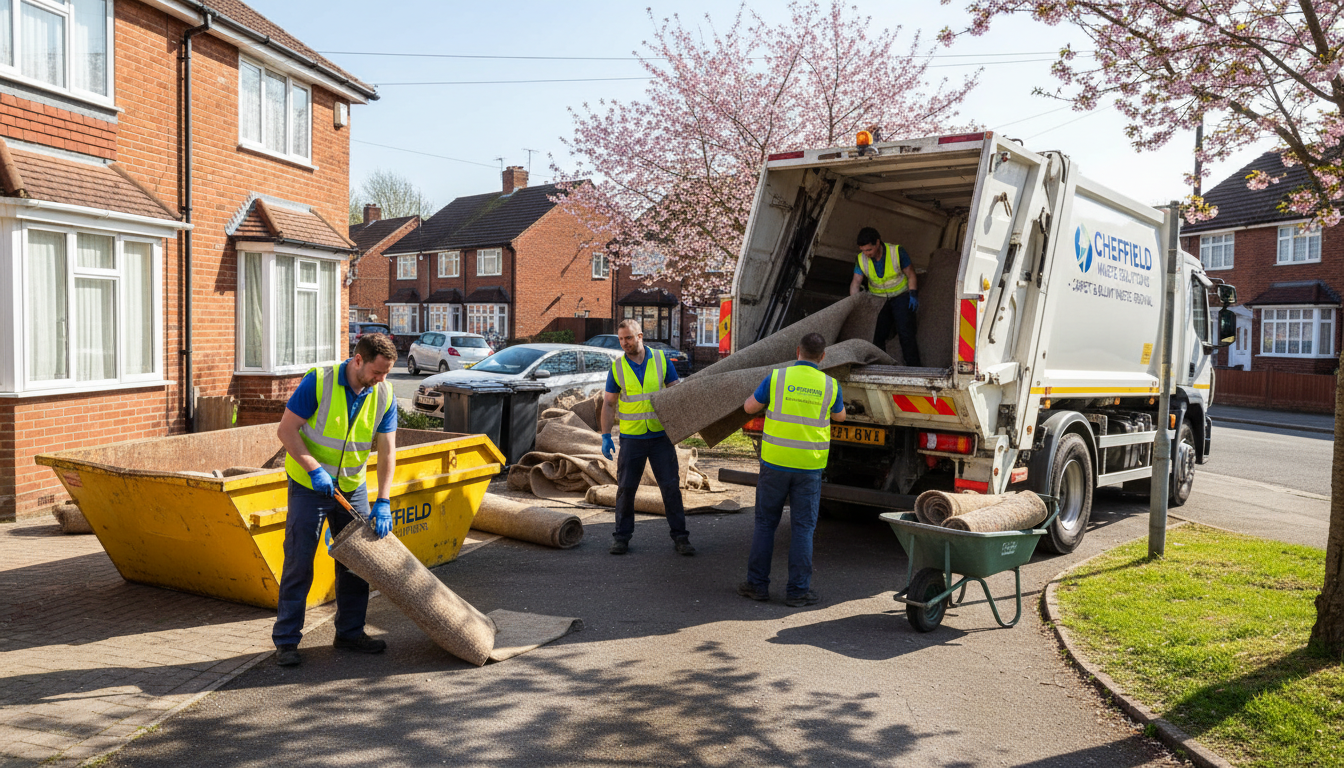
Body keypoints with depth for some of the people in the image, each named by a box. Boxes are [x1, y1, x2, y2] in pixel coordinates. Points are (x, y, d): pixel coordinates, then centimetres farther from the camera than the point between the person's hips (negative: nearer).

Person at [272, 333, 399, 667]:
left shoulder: (384, 395, -8)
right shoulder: (319, 382, -20)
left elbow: (387, 450, -8)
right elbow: (287, 429, -16)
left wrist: (383, 502, -16)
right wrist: (314, 470, -25)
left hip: (352, 487, 5)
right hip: (309, 485, -4)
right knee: (298, 561, -2)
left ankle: (350, 632, 21)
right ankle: (286, 640, 8)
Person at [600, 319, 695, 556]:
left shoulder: (660, 359, 0)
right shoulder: (617, 368, 0)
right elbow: (608, 404, 4)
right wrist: (606, 436, -3)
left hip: (660, 436, 0)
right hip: (631, 437, 0)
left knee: (671, 486, 1)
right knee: (626, 488, 4)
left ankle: (679, 537, 10)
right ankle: (622, 536, 17)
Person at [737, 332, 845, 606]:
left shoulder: (777, 377, -6)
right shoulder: (830, 385, -1)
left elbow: (750, 406, 6)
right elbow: (839, 416, 18)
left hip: (775, 463, 0)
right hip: (810, 466, 0)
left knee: (765, 522, 12)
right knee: (803, 527, 6)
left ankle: (757, 584, 16)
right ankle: (797, 590, 7)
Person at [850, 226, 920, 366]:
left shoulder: (897, 252, -17)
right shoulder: (861, 259, -9)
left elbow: (911, 275, -7)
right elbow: (856, 282, -14)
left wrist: (913, 294, -14)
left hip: (901, 296, -3)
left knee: (906, 334, -12)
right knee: (877, 336, -1)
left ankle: (913, 369, -8)